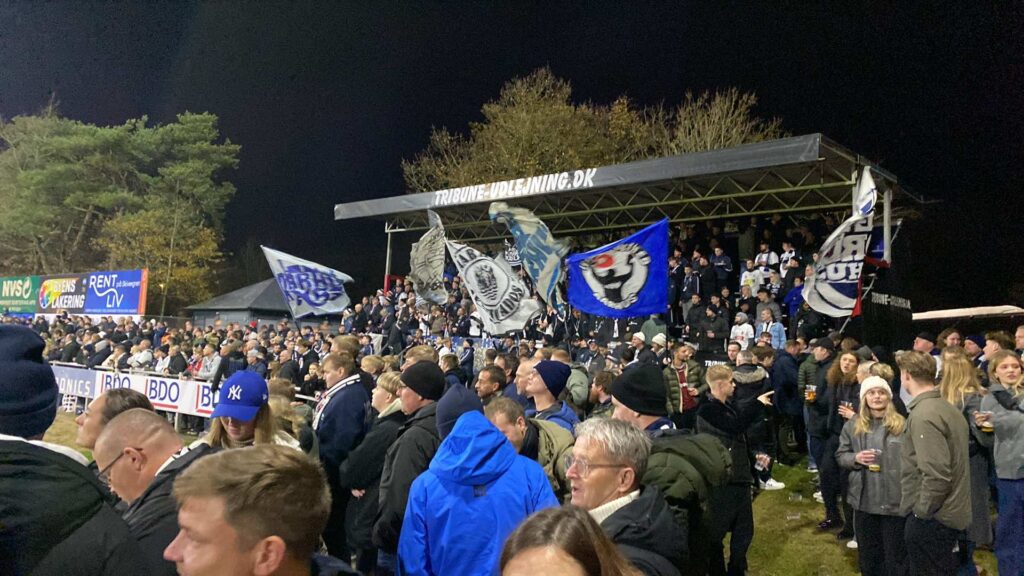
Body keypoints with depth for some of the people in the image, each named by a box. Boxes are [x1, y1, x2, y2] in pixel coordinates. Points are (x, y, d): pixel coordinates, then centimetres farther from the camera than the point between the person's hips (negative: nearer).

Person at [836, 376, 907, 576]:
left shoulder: (902, 425, -7)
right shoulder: (852, 425, 3)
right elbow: (840, 455, 8)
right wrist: (855, 458, -15)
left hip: (895, 499, -3)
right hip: (864, 499, 3)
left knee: (896, 553, 10)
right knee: (867, 552, 18)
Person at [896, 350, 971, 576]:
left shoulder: (923, 415, -22)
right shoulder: (947, 408, 8)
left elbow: (936, 474, -28)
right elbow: (950, 462, 15)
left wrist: (921, 511, -16)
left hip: (931, 518, -9)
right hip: (950, 513, 9)